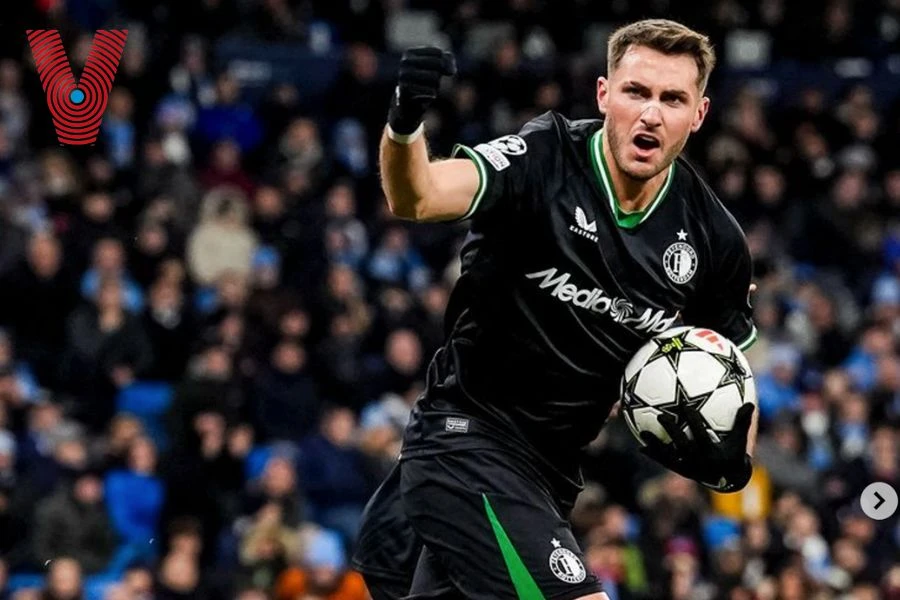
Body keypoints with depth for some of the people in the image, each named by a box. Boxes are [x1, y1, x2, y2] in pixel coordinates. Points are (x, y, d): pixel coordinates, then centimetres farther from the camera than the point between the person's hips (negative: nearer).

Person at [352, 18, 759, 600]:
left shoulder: (713, 240, -2)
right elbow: (418, 198, -34)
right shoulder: (544, 159, -17)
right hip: (467, 436, -7)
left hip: (551, 468, 7)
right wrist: (405, 124, -55)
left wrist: (731, 460, -10)